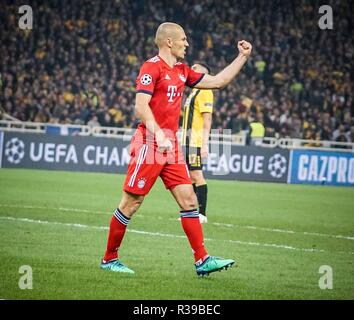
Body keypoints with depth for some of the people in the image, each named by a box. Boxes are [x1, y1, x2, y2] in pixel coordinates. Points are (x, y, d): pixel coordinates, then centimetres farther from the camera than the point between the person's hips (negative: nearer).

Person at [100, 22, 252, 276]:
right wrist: (158, 135, -28)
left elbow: (218, 81, 23)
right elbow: (141, 106, -18)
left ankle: (203, 260, 1)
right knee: (131, 204, -2)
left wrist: (243, 57, 20)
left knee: (189, 200, 1)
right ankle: (109, 259, 9)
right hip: (149, 143, -8)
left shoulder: (182, 71, 16)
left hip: (171, 145, 8)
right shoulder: (152, 67, -10)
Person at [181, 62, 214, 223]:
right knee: (190, 177, 9)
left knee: (196, 175, -11)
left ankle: (202, 214, -12)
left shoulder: (205, 92, -9)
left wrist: (204, 144, -22)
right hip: (188, 142, 9)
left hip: (197, 142, -9)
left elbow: (207, 120, -16)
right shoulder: (193, 92, 20)